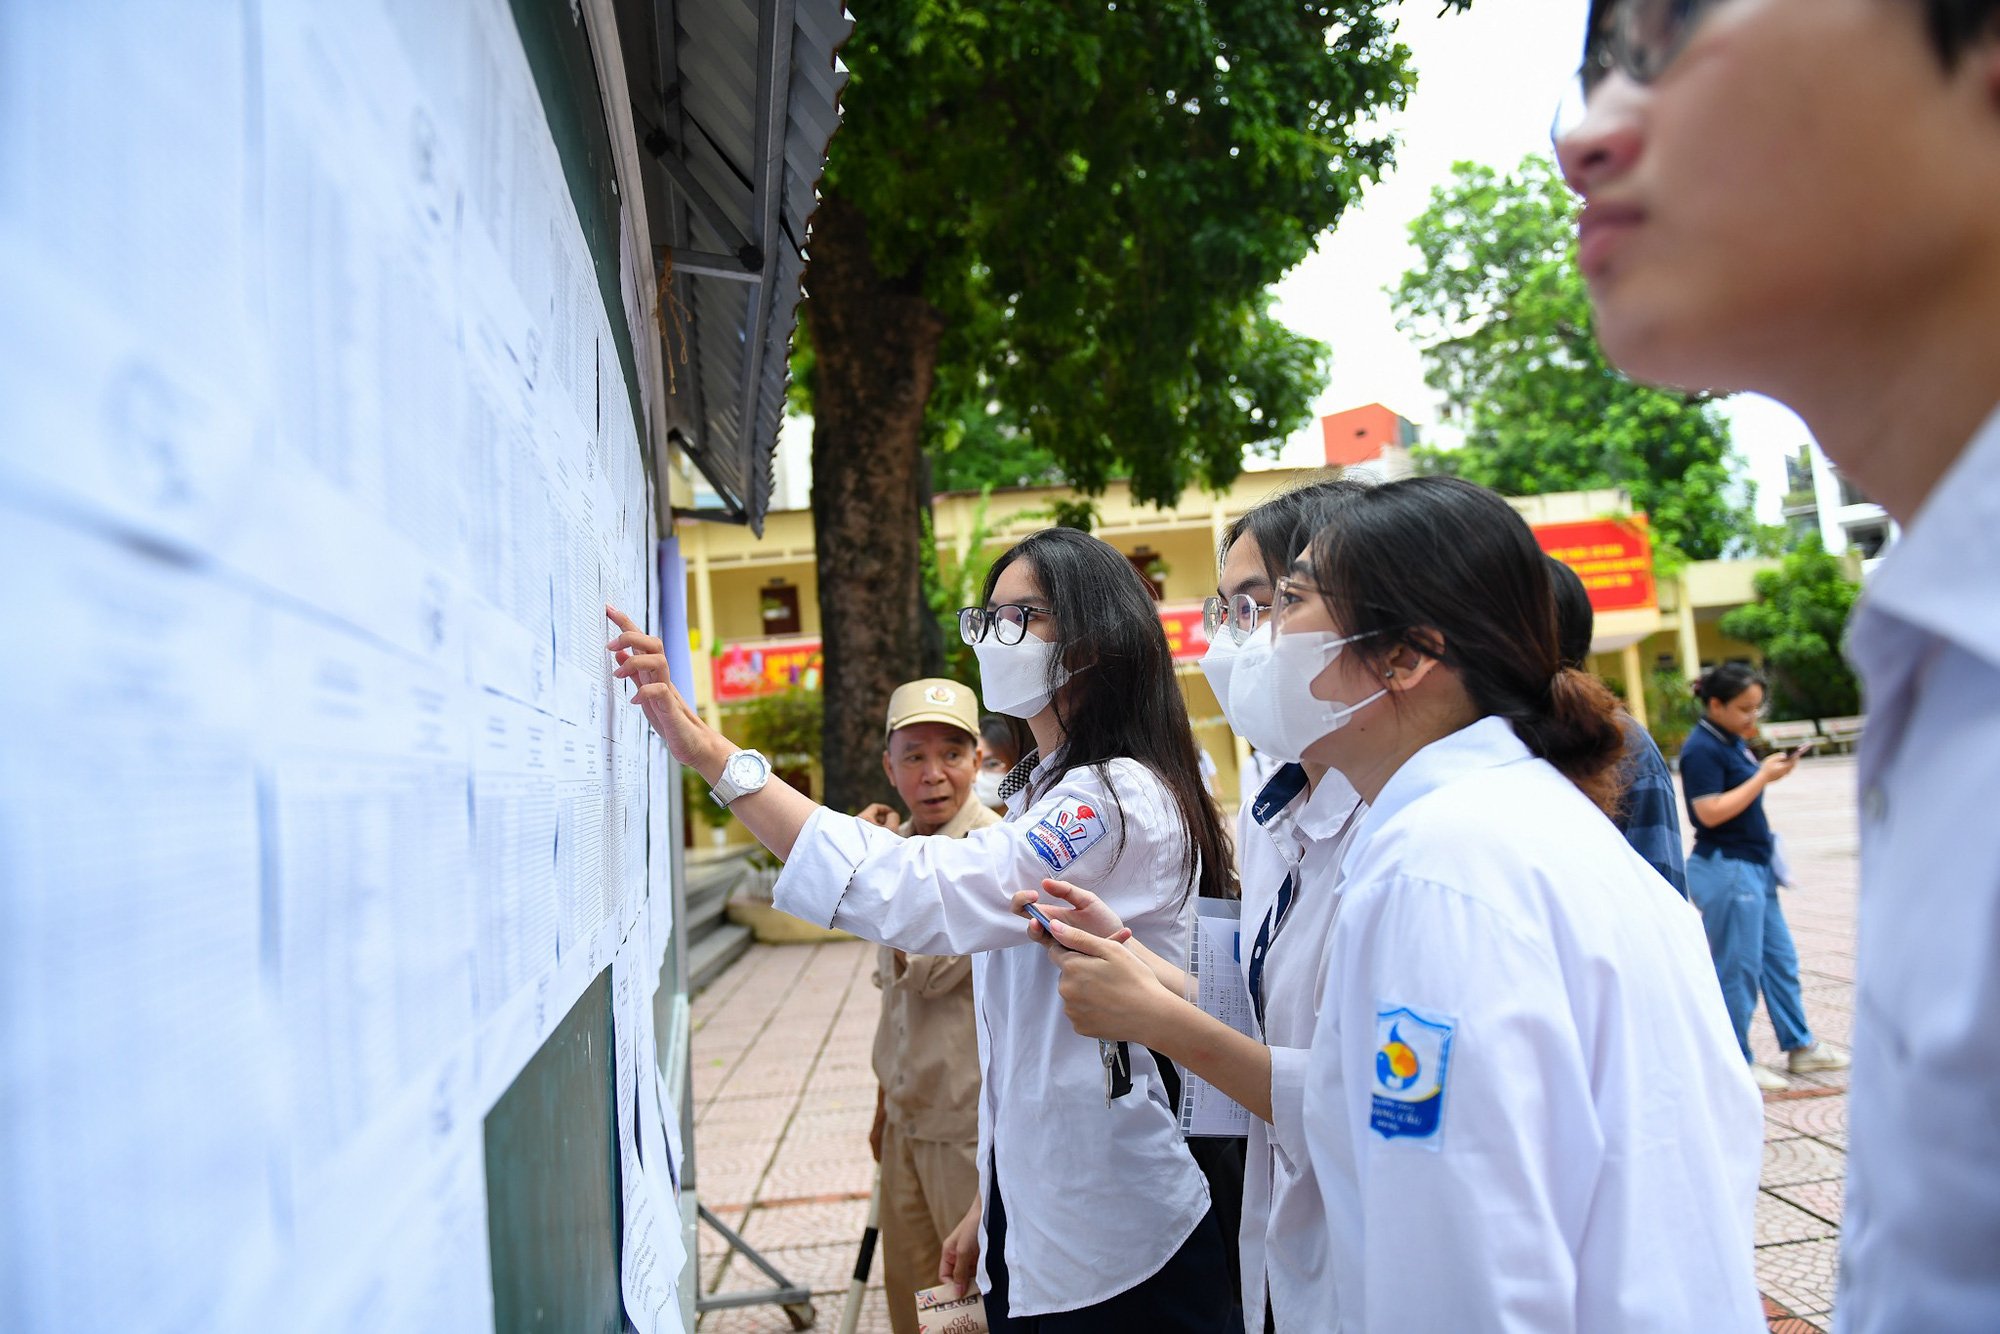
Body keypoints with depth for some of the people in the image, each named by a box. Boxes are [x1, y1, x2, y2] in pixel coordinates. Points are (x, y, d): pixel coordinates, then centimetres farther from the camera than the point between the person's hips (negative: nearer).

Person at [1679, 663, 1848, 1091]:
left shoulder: (1733, 741, 11)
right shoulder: (1701, 749, -17)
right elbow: (1711, 812, -23)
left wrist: (1771, 768, 7)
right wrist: (1763, 776, -20)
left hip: (1754, 864, 10)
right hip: (1725, 868, -10)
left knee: (1780, 959, 17)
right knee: (1738, 970, -1)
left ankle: (1799, 1046, 30)